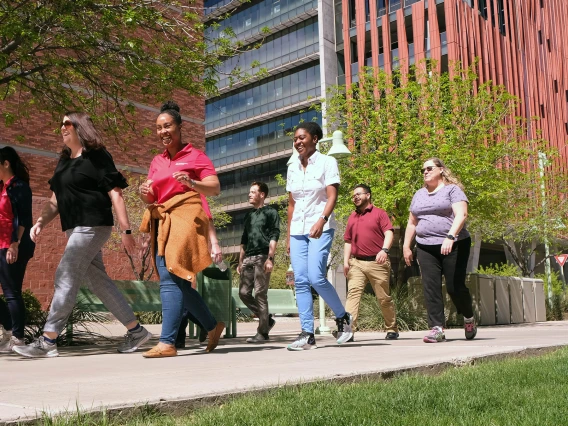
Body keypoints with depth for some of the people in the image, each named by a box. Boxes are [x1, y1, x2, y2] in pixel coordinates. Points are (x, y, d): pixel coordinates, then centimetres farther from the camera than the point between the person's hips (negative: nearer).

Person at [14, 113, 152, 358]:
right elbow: (56, 201, 20)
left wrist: (125, 230, -17)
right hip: (75, 228, 9)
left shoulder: (97, 157, -6)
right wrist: (41, 222, 5)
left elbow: (115, 194, -12)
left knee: (66, 278, -10)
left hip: (93, 225, -9)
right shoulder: (64, 162, 18)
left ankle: (47, 342, -5)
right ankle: (136, 331, 16)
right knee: (98, 281, 9)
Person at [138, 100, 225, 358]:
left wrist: (191, 183, -27)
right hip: (162, 222, 7)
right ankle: (212, 326, 23)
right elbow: (149, 199, 19)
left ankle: (167, 342, -19)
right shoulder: (157, 162, 20)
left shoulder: (195, 156, 3)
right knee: (178, 281, 6)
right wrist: (144, 193, -5)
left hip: (184, 218, -7)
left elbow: (215, 188, -8)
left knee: (170, 277, -17)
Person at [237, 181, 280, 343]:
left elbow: (274, 237, -6)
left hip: (262, 257, -7)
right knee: (244, 293, 1)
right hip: (248, 258, 7)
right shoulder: (249, 216, 23)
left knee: (260, 294, -8)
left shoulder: (270, 212, 3)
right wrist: (240, 262, 17)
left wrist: (270, 258, -17)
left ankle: (262, 332, -4)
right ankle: (267, 319, 15)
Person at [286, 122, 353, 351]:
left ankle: (342, 317, 6)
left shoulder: (327, 162, -1)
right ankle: (307, 334, 2)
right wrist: (288, 235, 14)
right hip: (298, 231, 5)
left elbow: (332, 196, -12)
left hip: (321, 229, -5)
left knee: (316, 278, -17)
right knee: (300, 281, -2)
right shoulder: (292, 167, 13)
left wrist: (321, 220, -28)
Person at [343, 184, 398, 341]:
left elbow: (389, 234, -8)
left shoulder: (379, 213, 3)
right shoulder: (352, 218, 18)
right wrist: (345, 261, 7)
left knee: (384, 298, 5)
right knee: (353, 293, -12)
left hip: (377, 263, -3)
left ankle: (392, 329, 20)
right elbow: (348, 241, 19)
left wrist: (384, 250, -26)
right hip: (356, 263, 4)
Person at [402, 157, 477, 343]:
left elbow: (461, 215, -14)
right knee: (430, 287, -7)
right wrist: (406, 246, 16)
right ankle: (437, 328, -8)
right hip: (425, 248, 5)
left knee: (455, 287, -3)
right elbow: (412, 223, 22)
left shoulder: (452, 190, 0)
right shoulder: (419, 195, 18)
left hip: (453, 246, -5)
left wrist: (450, 237, -27)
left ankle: (469, 318, 24)